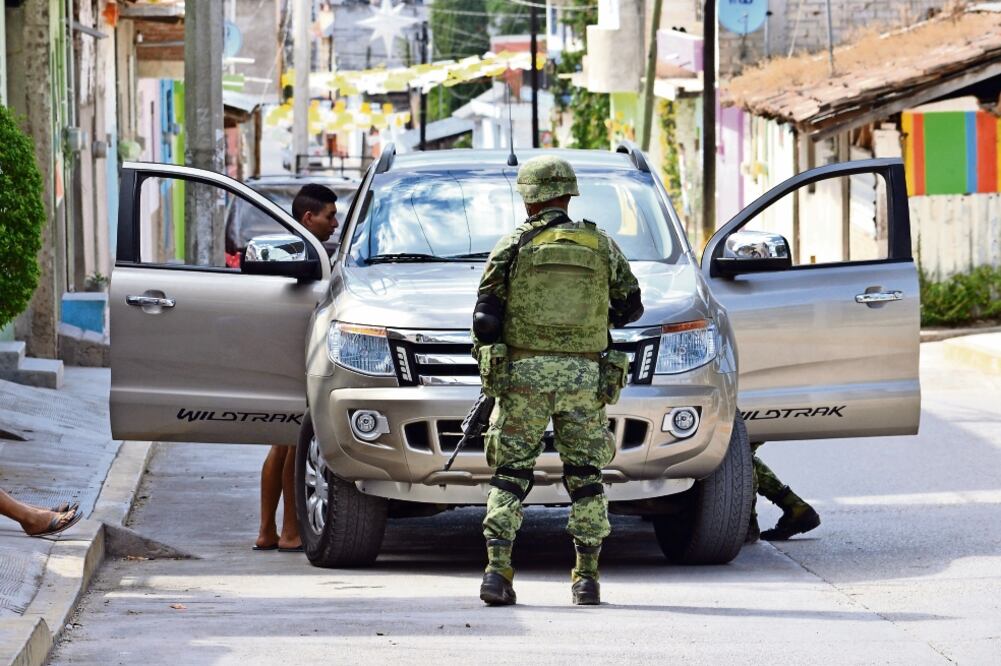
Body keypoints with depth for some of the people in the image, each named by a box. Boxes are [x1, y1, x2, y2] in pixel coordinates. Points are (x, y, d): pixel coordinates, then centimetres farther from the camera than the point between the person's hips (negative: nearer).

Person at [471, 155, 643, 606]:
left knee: (510, 475, 4)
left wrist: (489, 363, 12)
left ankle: (497, 569, -8)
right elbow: (630, 306, 14)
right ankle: (586, 577, 6)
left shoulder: (511, 248, 0)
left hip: (523, 373, -1)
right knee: (585, 477, 10)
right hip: (584, 378, 1)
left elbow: (485, 320, -4)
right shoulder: (601, 246, 6)